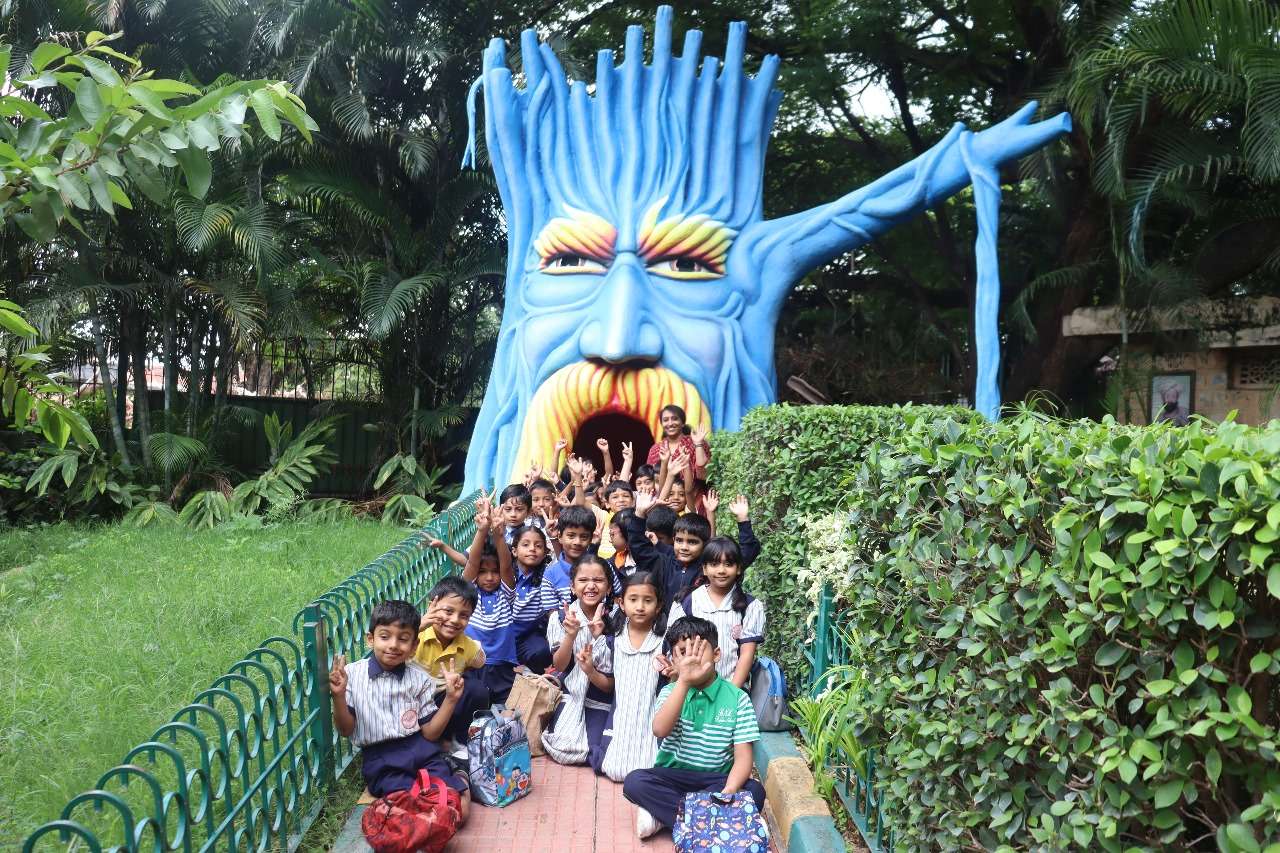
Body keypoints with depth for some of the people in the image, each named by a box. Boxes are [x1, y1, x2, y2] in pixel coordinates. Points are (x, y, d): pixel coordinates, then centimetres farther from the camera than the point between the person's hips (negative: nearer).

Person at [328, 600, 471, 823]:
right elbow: (346, 730, 2)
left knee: (458, 811, -17)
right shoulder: (353, 674, -1)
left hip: (421, 752, 2)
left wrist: (450, 698, -9)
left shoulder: (419, 679, 4)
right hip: (380, 760, -1)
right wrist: (338, 696, -15)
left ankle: (457, 779, 13)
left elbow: (429, 732, 4)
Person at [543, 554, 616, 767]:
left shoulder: (614, 622, -9)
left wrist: (590, 671, -28)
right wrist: (570, 635, -26)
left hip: (600, 700, -1)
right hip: (571, 695, 1)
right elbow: (559, 665, -9)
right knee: (563, 748, -19)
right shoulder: (560, 618, -4)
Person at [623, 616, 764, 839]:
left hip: (716, 780, 0)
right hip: (672, 777, 0)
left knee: (755, 791, -29)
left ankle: (661, 813, -23)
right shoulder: (670, 692, 0)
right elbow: (660, 730, -22)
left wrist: (728, 793, -29)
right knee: (634, 782, -27)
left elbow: (743, 757, -9)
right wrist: (684, 681, -29)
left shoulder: (737, 699, -3)